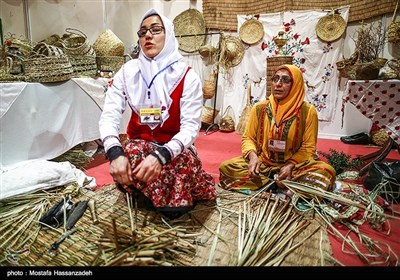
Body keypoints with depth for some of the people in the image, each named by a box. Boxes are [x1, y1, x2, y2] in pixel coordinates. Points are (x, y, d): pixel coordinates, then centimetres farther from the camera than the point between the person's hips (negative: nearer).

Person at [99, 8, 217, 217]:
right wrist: (115, 153, -33)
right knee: (131, 154, -32)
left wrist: (161, 155, -37)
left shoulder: (187, 76, -10)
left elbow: (191, 126, -18)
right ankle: (169, 197, -5)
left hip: (173, 149, -1)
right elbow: (109, 116, -12)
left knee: (184, 162, -34)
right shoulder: (127, 72, -3)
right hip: (139, 144, 2)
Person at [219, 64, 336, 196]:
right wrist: (253, 155, -17)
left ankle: (264, 183, -21)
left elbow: (308, 147, -3)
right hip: (262, 164, 1)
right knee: (226, 167, -21)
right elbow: (248, 138, 4)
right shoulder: (259, 108, -2)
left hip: (295, 165, -1)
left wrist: (290, 166, -20)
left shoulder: (308, 111, -7)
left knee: (327, 171, -28)